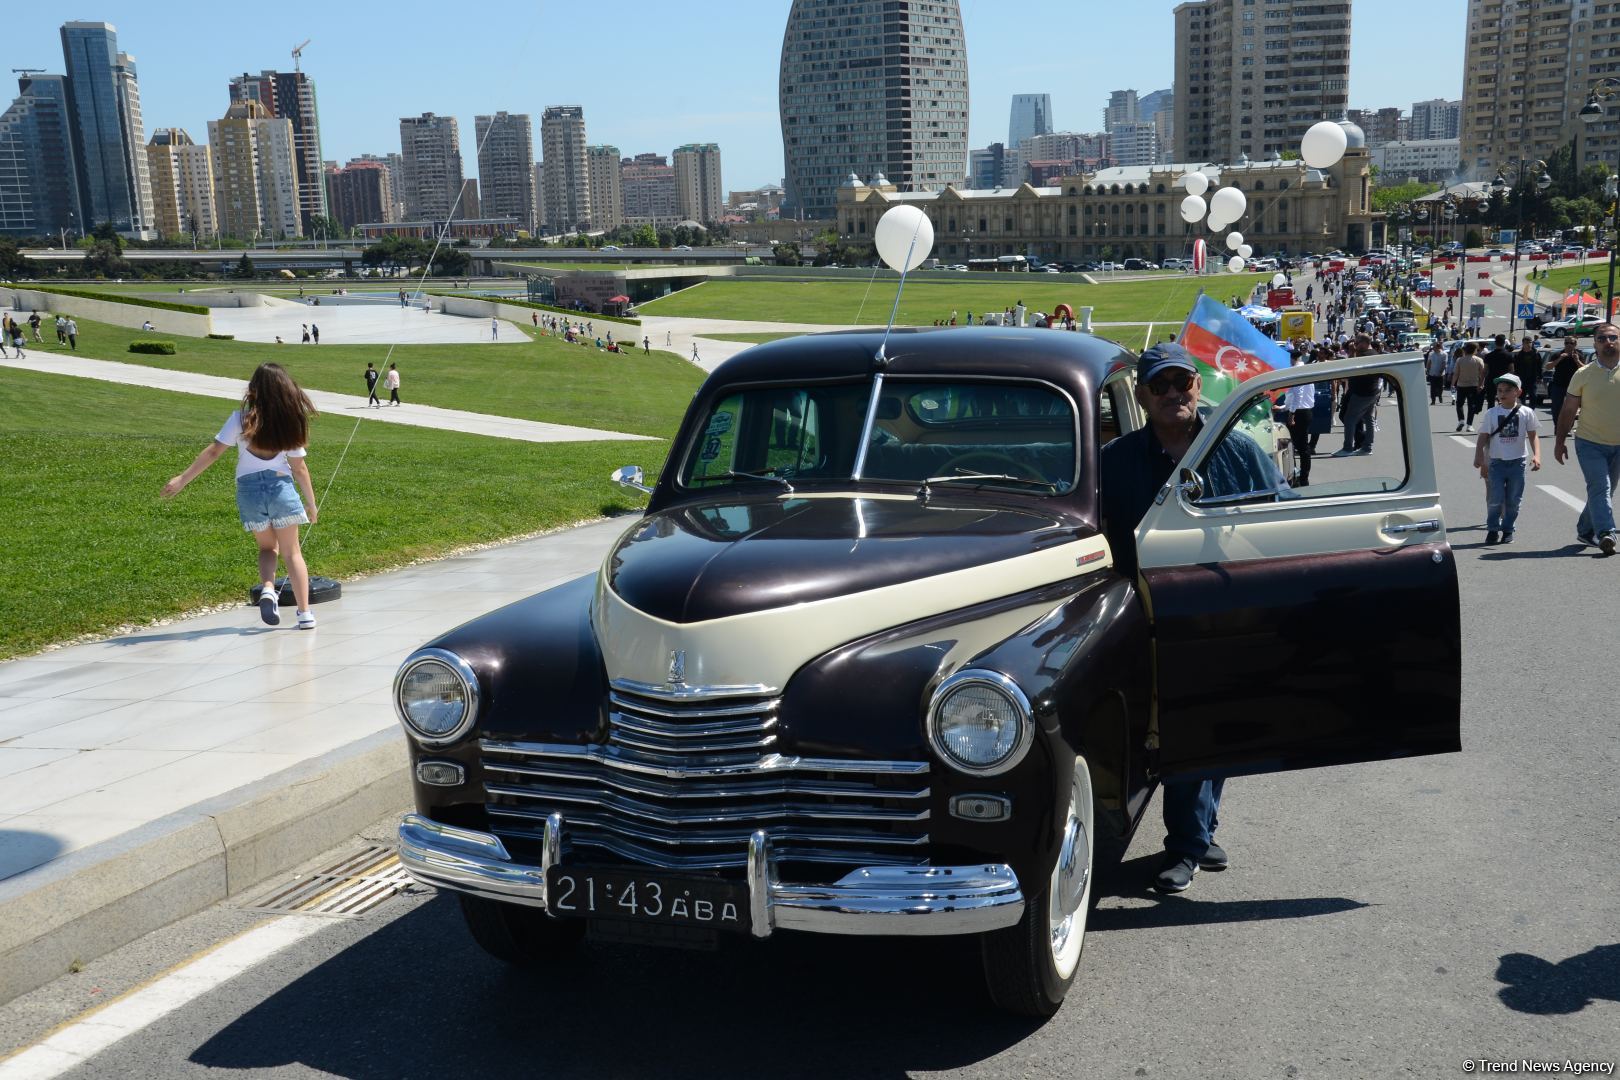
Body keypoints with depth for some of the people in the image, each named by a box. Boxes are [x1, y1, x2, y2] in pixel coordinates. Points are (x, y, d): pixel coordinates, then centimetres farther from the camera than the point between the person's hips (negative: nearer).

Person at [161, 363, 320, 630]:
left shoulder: (241, 419, -5)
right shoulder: (290, 422, -2)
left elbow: (213, 451, -8)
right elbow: (299, 468, 2)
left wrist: (182, 480, -3)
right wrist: (311, 504, 12)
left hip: (248, 490, 1)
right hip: (281, 488, 0)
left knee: (267, 546, 22)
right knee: (292, 552, 9)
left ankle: (267, 589, -5)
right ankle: (304, 613, 5)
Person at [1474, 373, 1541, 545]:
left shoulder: (1526, 413, 0)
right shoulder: (1491, 413, -1)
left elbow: (1532, 436, 3)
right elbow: (1483, 438, 0)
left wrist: (1536, 455, -9)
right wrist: (1479, 458, -9)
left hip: (1517, 462, 1)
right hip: (1496, 462, -1)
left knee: (1513, 500, 6)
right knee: (1495, 499, -3)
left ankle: (1508, 529, 18)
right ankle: (1493, 529, 10)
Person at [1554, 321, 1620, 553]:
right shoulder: (1583, 375, -3)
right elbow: (1568, 410, 2)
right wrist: (1560, 442, 1)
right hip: (1590, 443, -3)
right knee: (1600, 487, -17)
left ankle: (1586, 530, 27)